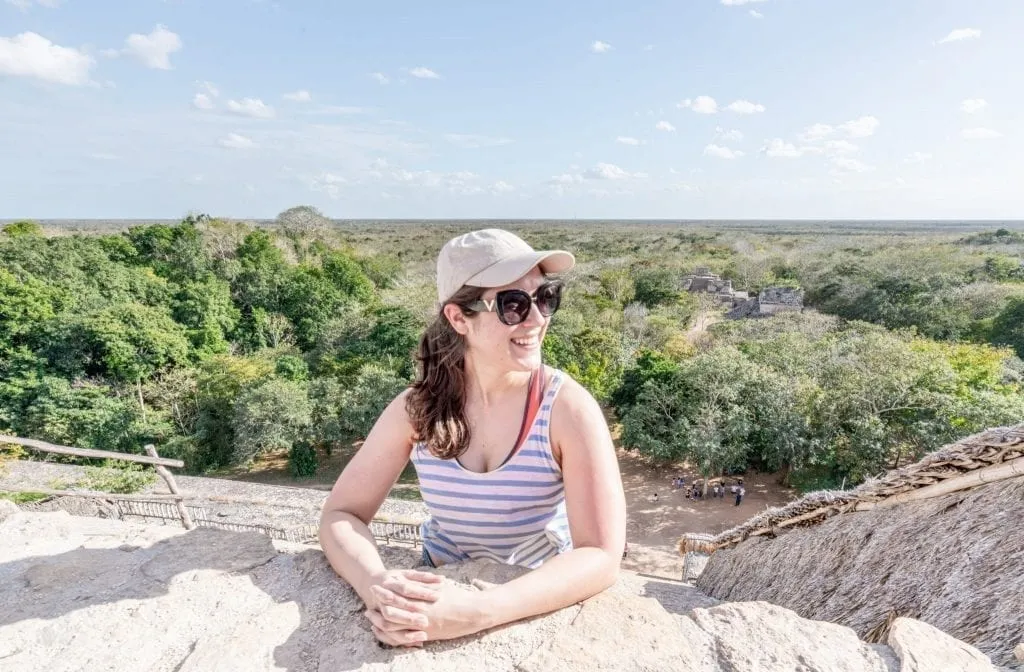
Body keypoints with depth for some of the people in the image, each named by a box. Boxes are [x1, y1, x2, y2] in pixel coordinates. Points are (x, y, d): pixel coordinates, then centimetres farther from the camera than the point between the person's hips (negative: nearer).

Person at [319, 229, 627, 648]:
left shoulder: (567, 407, -20)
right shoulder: (418, 405, -12)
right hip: (441, 590, 1)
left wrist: (478, 612, -35)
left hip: (541, 606, 0)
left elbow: (602, 556, -23)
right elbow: (341, 514, -9)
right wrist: (376, 584, -28)